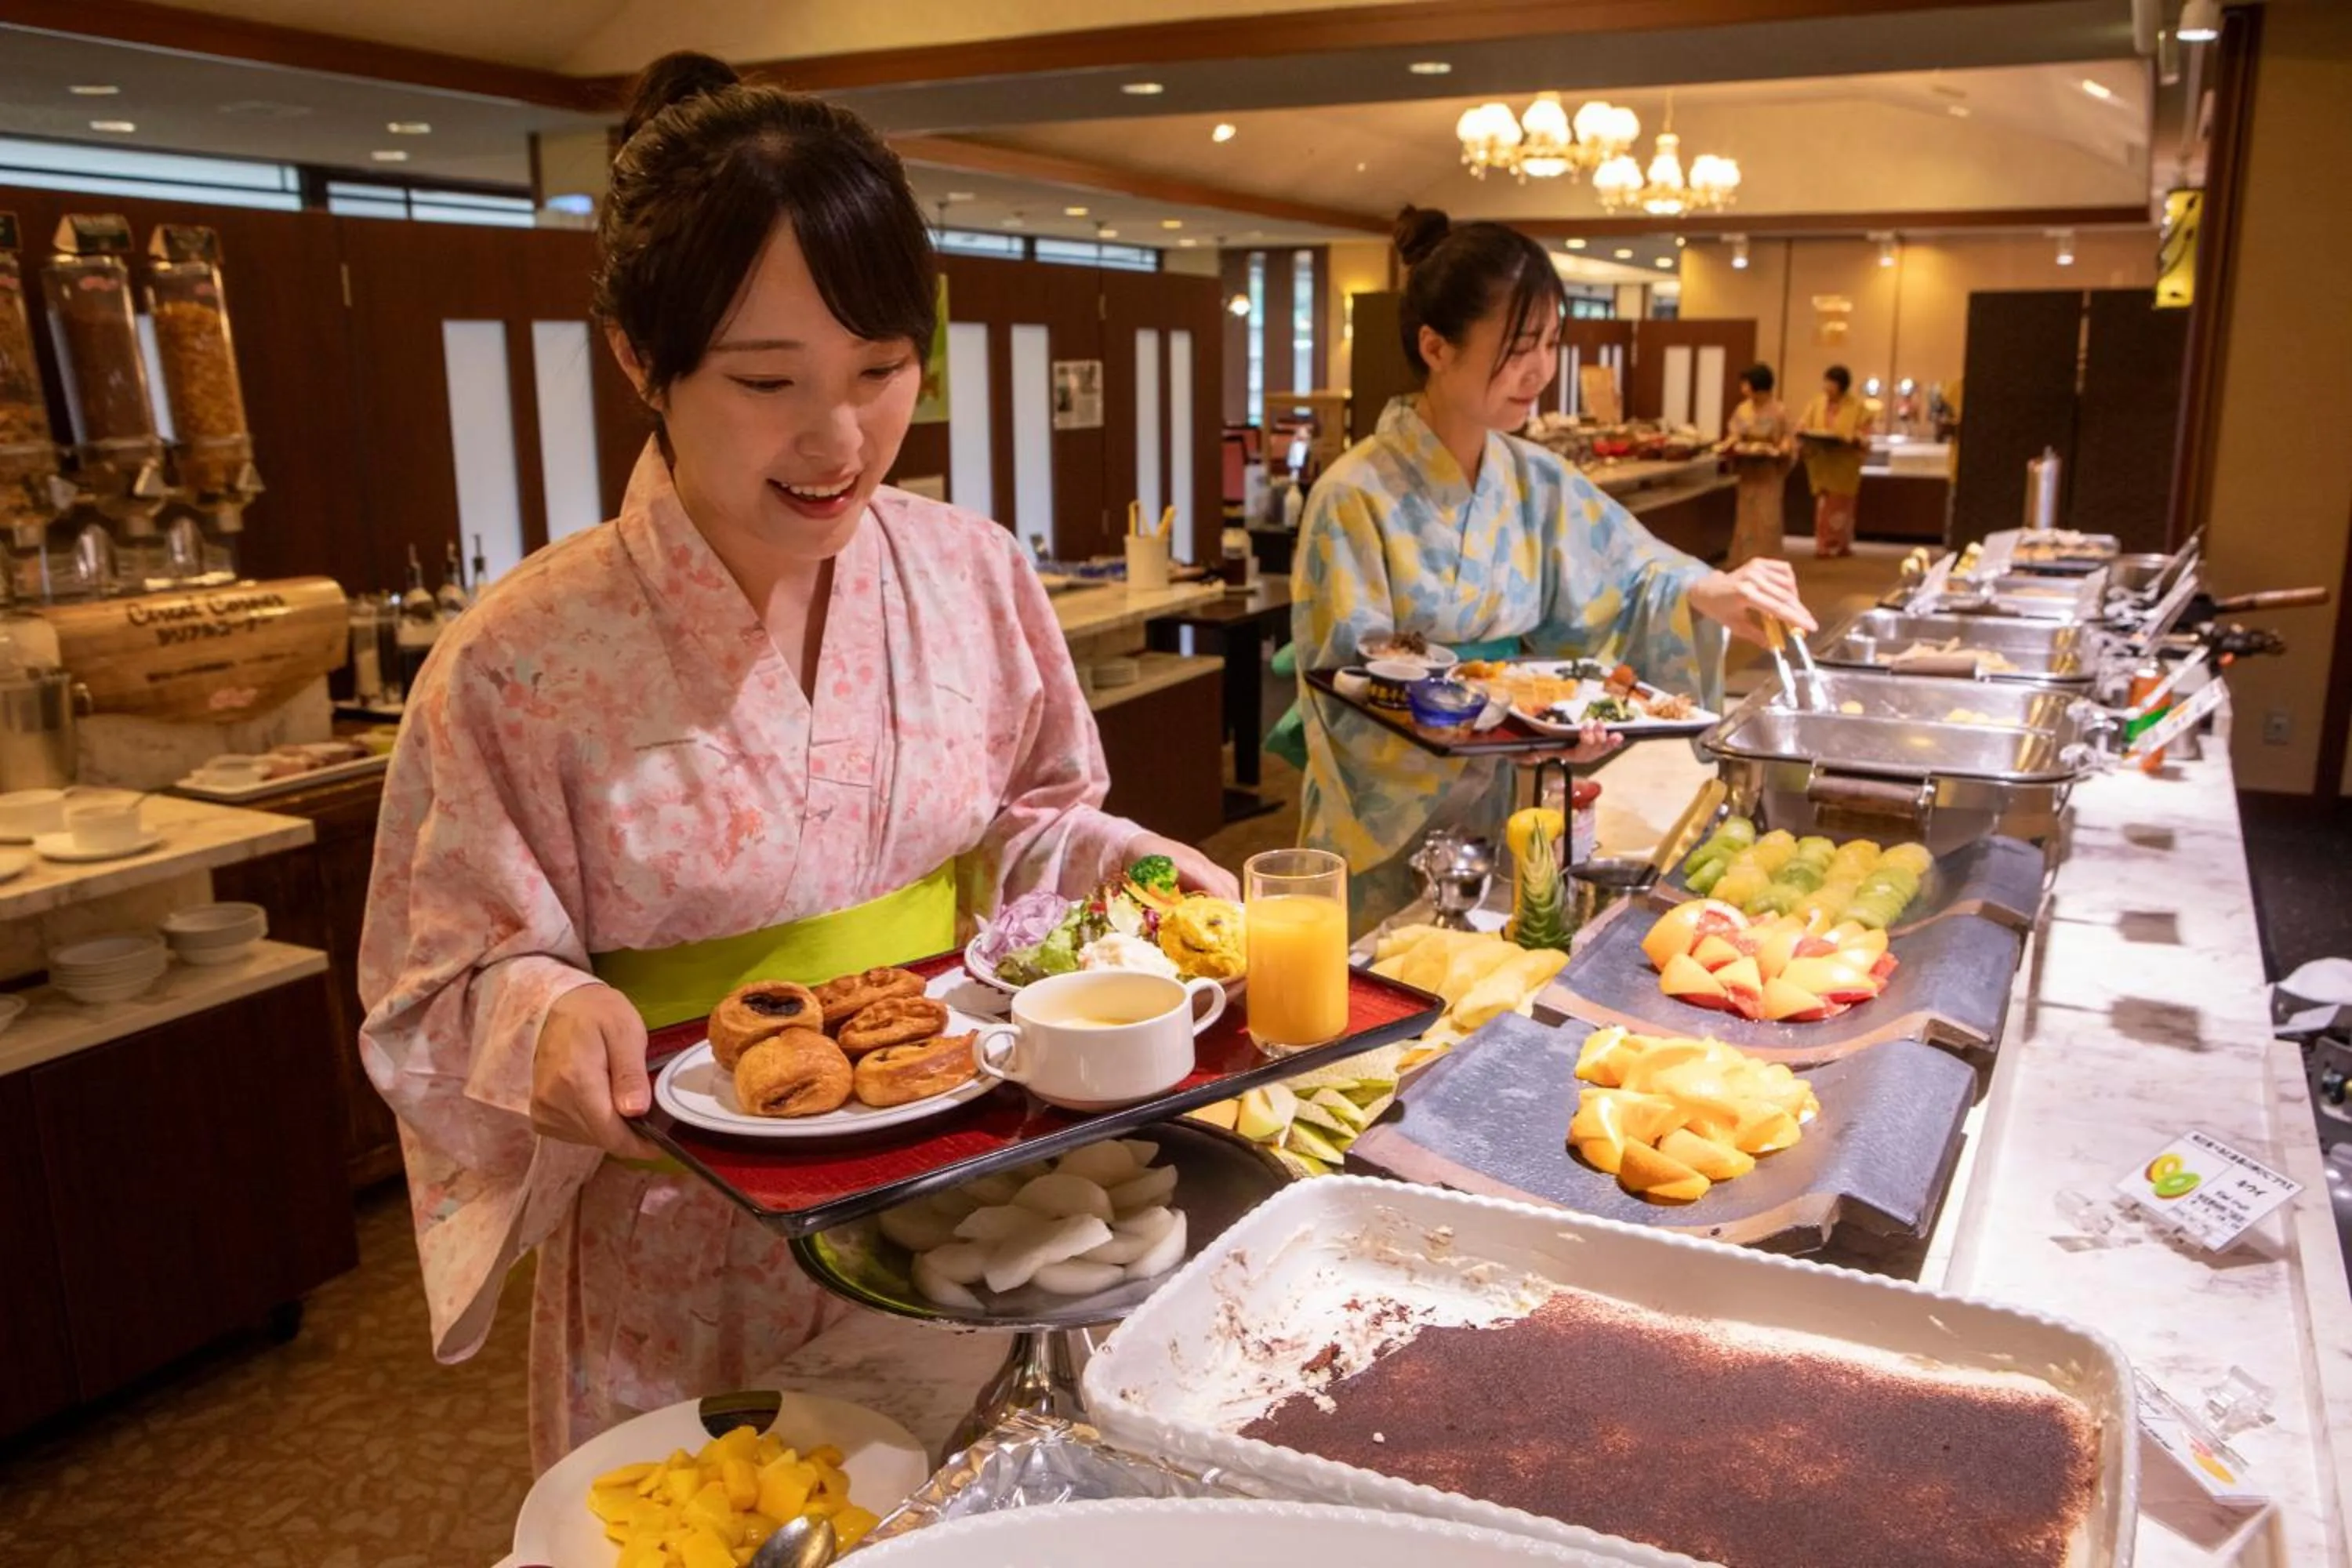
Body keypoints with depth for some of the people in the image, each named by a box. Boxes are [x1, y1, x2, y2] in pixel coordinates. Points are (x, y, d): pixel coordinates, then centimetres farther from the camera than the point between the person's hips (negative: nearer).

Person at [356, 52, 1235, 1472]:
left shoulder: (974, 574, -6)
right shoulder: (520, 663, -17)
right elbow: (446, 988, -8)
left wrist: (1126, 868, -11)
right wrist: (548, 1014, -28)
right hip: (690, 1269, -3)